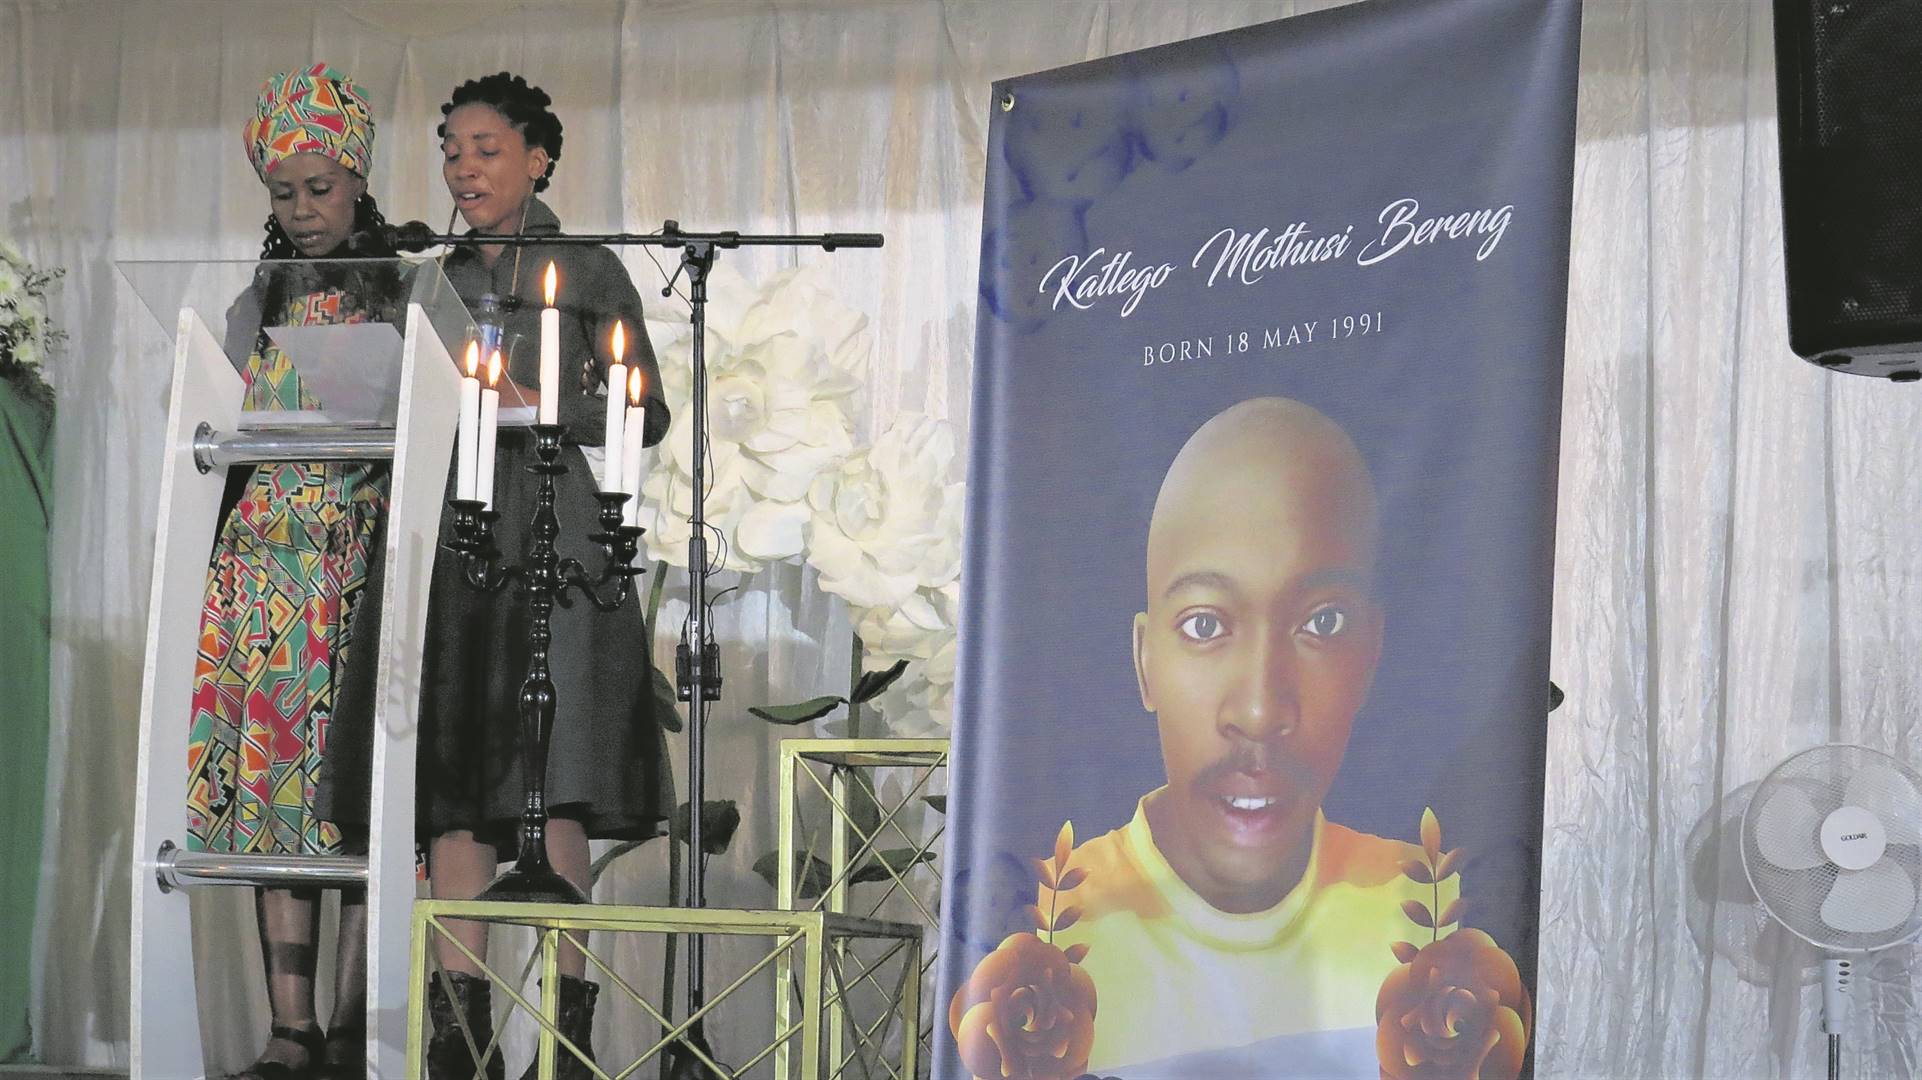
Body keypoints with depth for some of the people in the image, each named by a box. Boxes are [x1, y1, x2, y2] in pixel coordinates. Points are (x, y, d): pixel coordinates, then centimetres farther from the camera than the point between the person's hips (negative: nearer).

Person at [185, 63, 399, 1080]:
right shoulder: (255, 309, 17)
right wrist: (217, 564, 10)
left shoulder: (403, 298, 5)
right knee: (269, 778, -2)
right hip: (266, 565, 4)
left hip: (369, 563, -4)